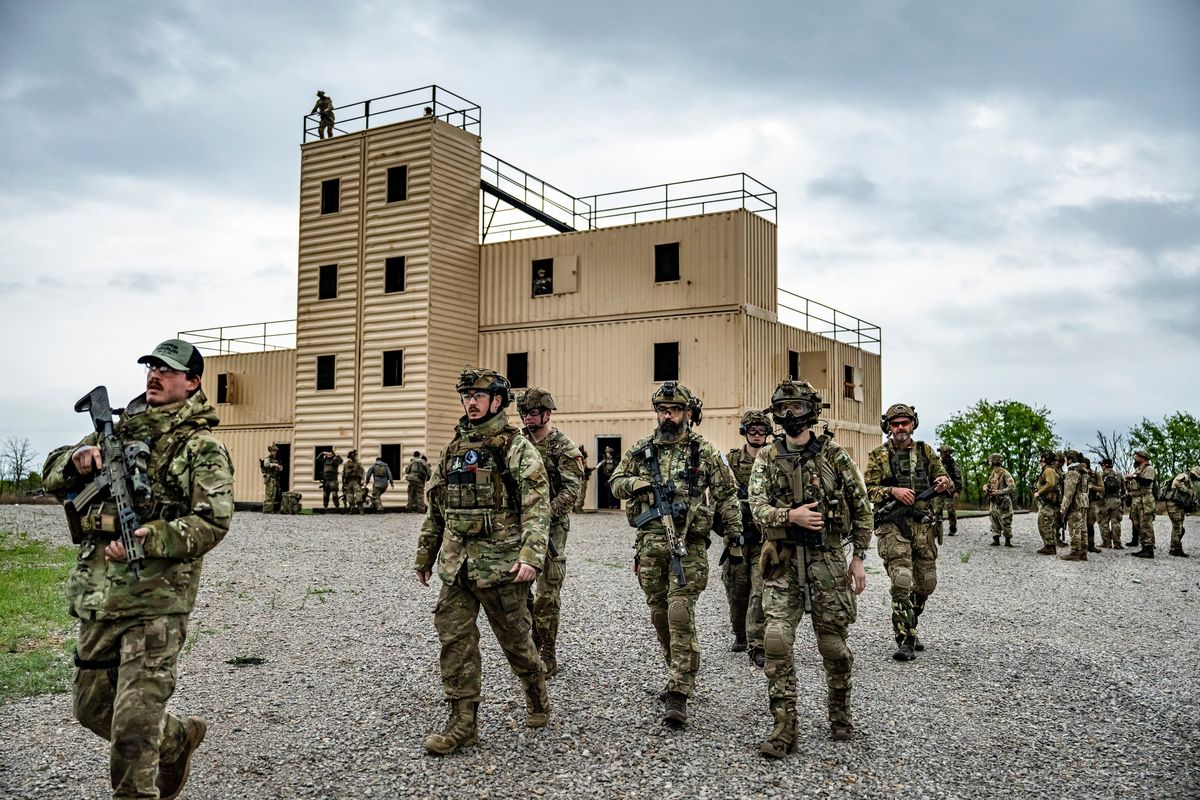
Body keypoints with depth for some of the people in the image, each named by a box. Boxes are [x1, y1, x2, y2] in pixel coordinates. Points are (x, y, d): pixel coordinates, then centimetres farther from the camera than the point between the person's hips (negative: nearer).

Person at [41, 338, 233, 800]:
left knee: (133, 726, -7)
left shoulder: (202, 448, -6)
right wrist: (77, 460, -7)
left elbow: (212, 522, -15)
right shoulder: (118, 430, 14)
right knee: (92, 708, 21)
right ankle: (178, 739, 42)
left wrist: (149, 539, -28)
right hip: (98, 597, 8)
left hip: (156, 603, -7)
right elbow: (52, 477, 15)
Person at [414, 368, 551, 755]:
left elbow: (537, 506, -15)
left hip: (499, 563, -5)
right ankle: (462, 722, 9)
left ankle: (538, 698, 33)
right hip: (455, 564, 6)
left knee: (514, 637, 8)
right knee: (454, 639, 1)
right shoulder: (454, 448, 12)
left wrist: (531, 556, -26)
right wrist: (424, 555, 20)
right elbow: (436, 508, 19)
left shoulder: (517, 448, -7)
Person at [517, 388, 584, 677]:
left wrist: (545, 513, -24)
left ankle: (547, 656, 7)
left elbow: (571, 490, -14)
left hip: (551, 526, -5)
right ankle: (534, 637, 27)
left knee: (547, 594, -2)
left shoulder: (563, 448, -6)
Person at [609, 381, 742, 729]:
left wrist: (735, 537, 3)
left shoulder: (704, 451, 0)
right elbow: (615, 482, 14)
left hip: (688, 546, -4)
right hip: (650, 544, 4)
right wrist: (636, 483, -8)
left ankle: (679, 694, -9)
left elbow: (727, 494, 5)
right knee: (660, 614, 12)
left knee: (681, 614, -11)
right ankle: (680, 673, 34)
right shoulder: (641, 450, 8)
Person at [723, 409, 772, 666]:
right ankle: (740, 635, 31)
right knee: (736, 589, 11)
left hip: (765, 536, -1)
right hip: (736, 534, 2)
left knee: (760, 591, -9)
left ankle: (757, 647, -7)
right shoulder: (730, 460, 6)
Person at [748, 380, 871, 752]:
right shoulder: (766, 459, 3)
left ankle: (840, 713, 31)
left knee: (833, 644, 7)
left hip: (827, 559, -1)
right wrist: (791, 515, -26)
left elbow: (861, 509, 4)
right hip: (782, 562, 1)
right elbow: (757, 508, -7)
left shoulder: (834, 456, 0)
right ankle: (784, 728, -3)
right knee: (777, 640, -10)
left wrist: (859, 559, 0)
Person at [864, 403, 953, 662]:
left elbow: (943, 477, 13)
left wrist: (944, 482, -11)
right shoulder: (878, 455, 2)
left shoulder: (925, 451, 12)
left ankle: (908, 627, 31)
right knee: (902, 582, -14)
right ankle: (905, 640, -7)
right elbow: (869, 489, -3)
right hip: (893, 525, -4)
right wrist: (893, 491, -20)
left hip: (923, 524, 5)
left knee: (926, 583, 10)